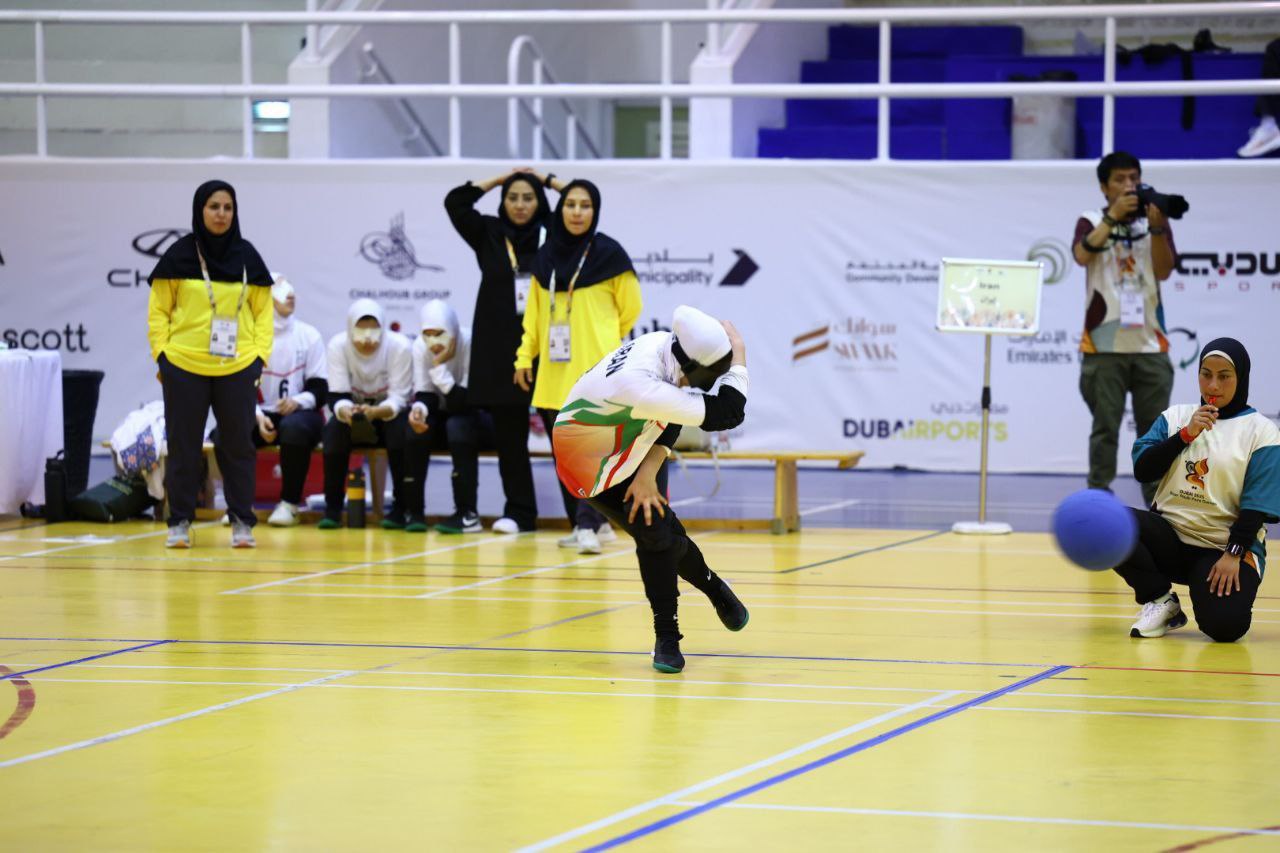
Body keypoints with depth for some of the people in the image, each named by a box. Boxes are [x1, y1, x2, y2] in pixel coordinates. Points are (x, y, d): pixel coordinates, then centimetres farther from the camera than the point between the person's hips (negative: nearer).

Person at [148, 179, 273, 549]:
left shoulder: (247, 256, 7)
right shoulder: (180, 255, 0)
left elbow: (262, 310, 10)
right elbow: (158, 310, 3)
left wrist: (261, 354, 0)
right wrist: (161, 353, -6)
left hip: (237, 368, 2)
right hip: (184, 368, -1)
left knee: (238, 445, 4)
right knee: (183, 446, 4)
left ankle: (241, 521, 12)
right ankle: (180, 522, 12)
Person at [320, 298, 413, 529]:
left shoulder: (399, 346, -23)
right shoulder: (338, 345, -18)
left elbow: (398, 398, -25)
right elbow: (337, 396, -21)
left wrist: (376, 412, -47)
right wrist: (346, 411, -46)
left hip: (389, 413, -1)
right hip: (354, 414, 1)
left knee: (402, 430, -34)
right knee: (334, 430, -30)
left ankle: (402, 507, -20)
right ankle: (332, 508, -17)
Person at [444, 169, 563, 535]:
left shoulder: (554, 235, 3)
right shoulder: (488, 234, 8)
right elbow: (455, 202, 0)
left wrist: (548, 180, 5)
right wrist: (499, 179, 3)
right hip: (500, 350, 2)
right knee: (508, 434, 5)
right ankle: (519, 512, 11)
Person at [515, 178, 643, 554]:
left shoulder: (609, 254, -3)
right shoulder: (546, 256, 11)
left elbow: (629, 310, 5)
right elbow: (535, 311, 16)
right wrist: (525, 355, 9)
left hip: (595, 369, -5)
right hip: (555, 371, 5)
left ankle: (588, 528, -17)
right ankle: (595, 521, 16)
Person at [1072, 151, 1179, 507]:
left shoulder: (1154, 221, 9)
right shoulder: (1092, 222, 4)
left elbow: (1164, 271, -4)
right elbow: (1081, 255, -17)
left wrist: (1157, 228, -18)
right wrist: (1114, 216, -23)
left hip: (1150, 343, 2)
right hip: (1104, 344, -2)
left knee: (1154, 428, 4)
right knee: (1105, 427, -2)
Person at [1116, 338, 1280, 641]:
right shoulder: (1176, 417, 9)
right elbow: (1142, 470, -3)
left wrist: (1233, 554, -19)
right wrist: (1186, 434, -13)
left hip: (1225, 547, -4)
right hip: (1169, 536, 4)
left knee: (1224, 625, -30)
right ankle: (1160, 601, -6)